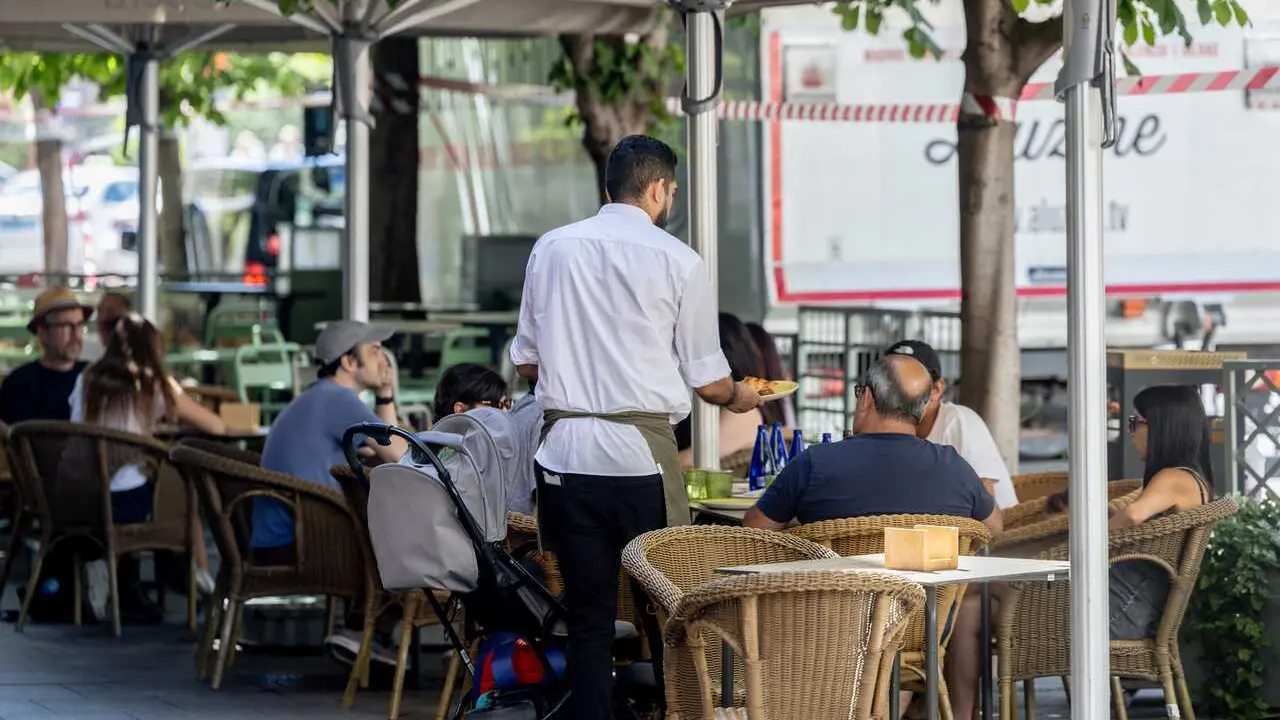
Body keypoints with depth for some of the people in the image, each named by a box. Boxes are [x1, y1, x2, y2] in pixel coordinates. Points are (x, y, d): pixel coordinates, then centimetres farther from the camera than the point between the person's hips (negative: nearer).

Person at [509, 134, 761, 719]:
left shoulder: (552, 249, 8)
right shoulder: (680, 263, -2)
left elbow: (525, 362, 14)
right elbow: (706, 381, 3)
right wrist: (739, 398, 25)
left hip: (565, 449, 4)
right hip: (641, 452, -3)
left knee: (587, 615, 7)